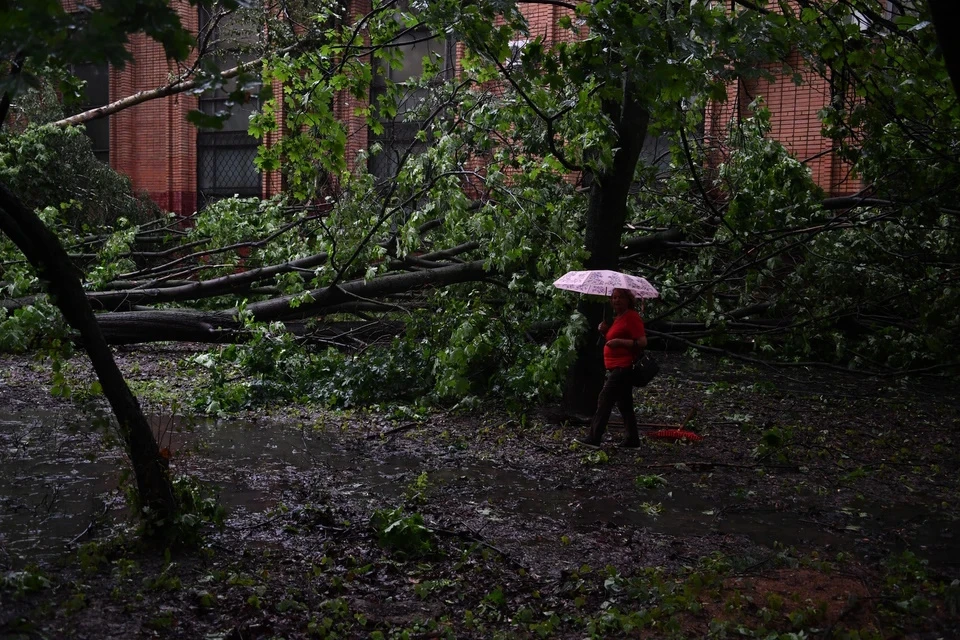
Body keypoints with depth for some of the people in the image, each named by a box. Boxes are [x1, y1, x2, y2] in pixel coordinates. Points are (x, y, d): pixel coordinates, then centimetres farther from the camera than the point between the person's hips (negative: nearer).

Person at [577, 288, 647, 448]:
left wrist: (619, 341, -24)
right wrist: (605, 331, 8)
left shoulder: (632, 317, -11)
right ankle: (632, 439, 17)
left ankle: (594, 438, -10)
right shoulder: (616, 318, 18)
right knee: (624, 404, 12)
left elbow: (642, 342, -18)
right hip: (616, 367, 10)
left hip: (623, 367, -10)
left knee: (605, 399, -11)